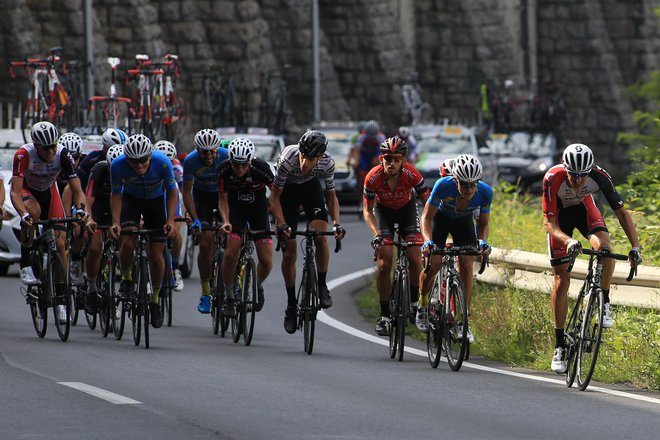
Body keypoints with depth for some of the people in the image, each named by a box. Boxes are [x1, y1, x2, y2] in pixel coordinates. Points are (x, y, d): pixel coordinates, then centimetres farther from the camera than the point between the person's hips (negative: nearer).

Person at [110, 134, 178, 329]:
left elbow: (171, 191, -16)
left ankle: (155, 299, 15)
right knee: (128, 240, -25)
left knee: (156, 253, -4)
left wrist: (170, 220, -24)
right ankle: (126, 278, 3)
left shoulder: (162, 162, -32)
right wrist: (115, 222, -24)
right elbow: (116, 194, -15)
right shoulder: (118, 165, -30)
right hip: (131, 198, 0)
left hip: (156, 200, 0)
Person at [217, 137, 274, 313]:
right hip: (235, 210, 0)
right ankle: (229, 295, 0)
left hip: (258, 210, 0)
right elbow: (223, 199, -11)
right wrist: (226, 221, -29)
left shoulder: (261, 168, -28)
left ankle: (258, 286, 24)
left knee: (266, 262, -9)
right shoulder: (224, 169, -23)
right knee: (230, 254, -19)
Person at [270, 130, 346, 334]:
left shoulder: (327, 162, -29)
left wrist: (336, 223, -26)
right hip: (287, 189, -1)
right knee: (289, 251, -4)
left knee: (321, 236, -22)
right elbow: (274, 197, -26)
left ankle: (322, 286, -3)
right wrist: (282, 225, -38)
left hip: (310, 186, 1)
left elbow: (331, 195, -13)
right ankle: (291, 305, 9)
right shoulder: (288, 160, -37)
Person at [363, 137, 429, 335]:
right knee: (384, 263, -12)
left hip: (406, 208, 0)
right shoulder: (373, 177, -30)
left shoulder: (412, 174, -31)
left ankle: (414, 304, 7)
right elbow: (367, 210, -19)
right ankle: (385, 315, -4)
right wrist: (376, 233, -35)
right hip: (383, 211, 0)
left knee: (415, 259, -15)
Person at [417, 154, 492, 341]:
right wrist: (428, 240, -44)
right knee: (433, 264, -16)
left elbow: (483, 223, -15)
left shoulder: (485, 192, -30)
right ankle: (422, 306, 12)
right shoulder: (443, 186, -38)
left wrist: (483, 241, -35)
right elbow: (427, 217, -27)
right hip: (441, 218, -2)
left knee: (466, 266, -13)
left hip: (464, 221, 2)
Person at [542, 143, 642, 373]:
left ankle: (604, 302, -6)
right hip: (559, 214, -1)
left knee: (604, 248, -31)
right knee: (562, 279, -6)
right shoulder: (553, 179, -36)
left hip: (584, 208, 1)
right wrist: (568, 241, -52)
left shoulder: (599, 177, -32)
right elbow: (549, 223, -33)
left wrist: (635, 246, -34)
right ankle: (559, 346, 2)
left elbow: (621, 212, -24)